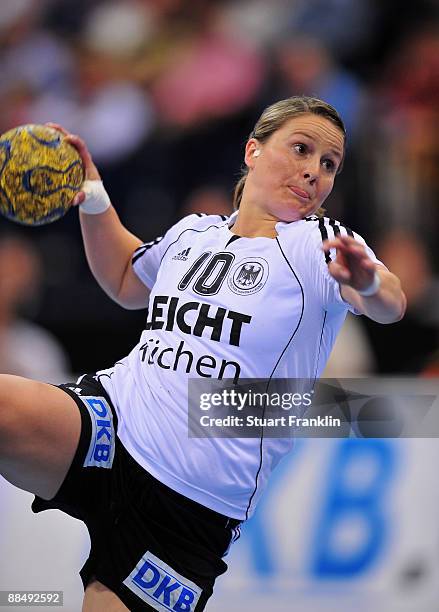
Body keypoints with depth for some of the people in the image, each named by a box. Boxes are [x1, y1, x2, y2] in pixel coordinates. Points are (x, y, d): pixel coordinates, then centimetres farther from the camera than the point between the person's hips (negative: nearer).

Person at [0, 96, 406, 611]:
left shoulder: (323, 242, 0)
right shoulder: (191, 233, 14)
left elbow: (390, 306, -21)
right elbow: (126, 283, 37)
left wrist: (368, 282, -45)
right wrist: (93, 200, 21)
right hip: (110, 425, 2)